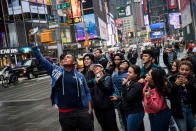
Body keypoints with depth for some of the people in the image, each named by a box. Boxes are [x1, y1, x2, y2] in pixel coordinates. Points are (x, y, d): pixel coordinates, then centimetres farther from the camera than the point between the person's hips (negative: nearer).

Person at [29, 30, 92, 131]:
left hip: (82, 112, 0)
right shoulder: (56, 70, 4)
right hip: (64, 113, 0)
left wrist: (89, 109, 1)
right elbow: (41, 59, 1)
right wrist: (32, 42, -5)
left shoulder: (80, 76, 4)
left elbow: (87, 92, 8)